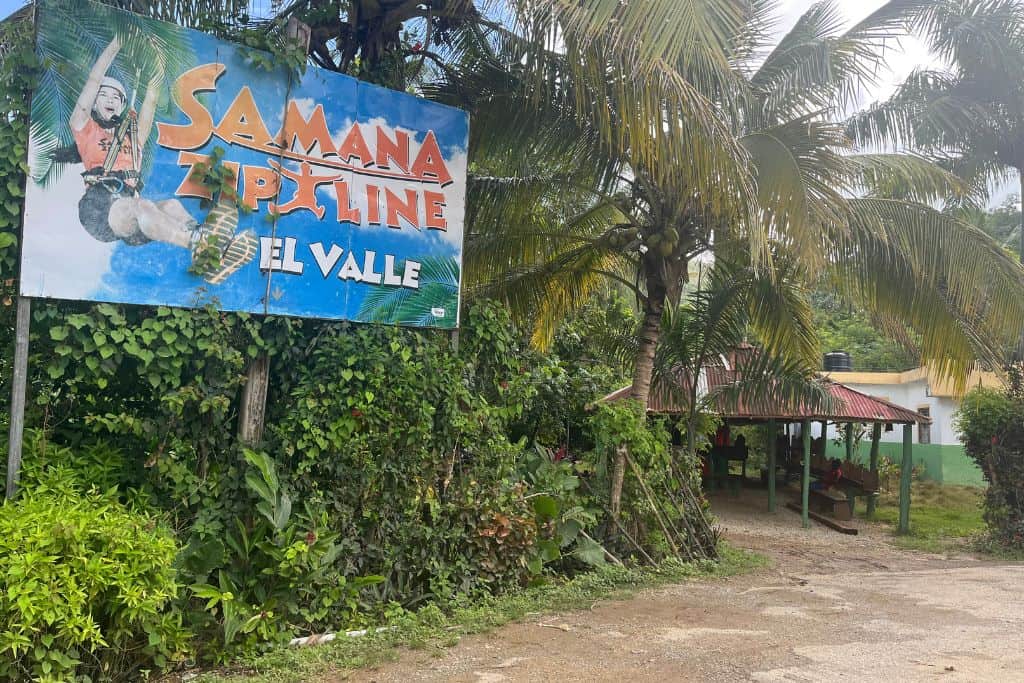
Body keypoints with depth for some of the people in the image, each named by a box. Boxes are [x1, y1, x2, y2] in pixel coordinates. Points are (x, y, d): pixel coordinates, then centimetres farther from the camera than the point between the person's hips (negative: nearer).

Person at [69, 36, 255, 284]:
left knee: (171, 206, -29)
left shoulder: (133, 135, 33)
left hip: (132, 214, 4)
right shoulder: (85, 128, 22)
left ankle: (210, 257, -60)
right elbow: (93, 83, 15)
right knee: (141, 206, -36)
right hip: (98, 206, -4)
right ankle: (196, 241, -66)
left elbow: (150, 101, 25)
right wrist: (115, 45, 14)